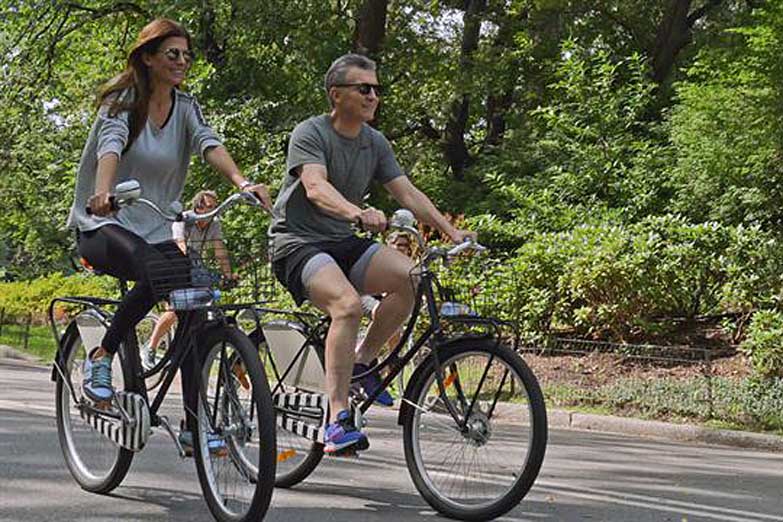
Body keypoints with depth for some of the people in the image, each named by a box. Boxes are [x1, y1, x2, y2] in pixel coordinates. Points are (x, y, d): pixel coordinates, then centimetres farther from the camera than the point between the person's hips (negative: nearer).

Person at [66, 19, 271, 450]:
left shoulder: (185, 107, 6)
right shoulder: (122, 101, -7)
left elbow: (208, 143, -13)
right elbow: (110, 145, -26)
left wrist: (242, 182, -33)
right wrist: (103, 192, -48)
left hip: (157, 230, 5)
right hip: (103, 226, -5)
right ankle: (101, 357, -16)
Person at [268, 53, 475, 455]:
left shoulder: (375, 143, 10)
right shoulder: (310, 133, -11)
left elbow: (408, 193, 6)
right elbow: (316, 188, -28)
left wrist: (451, 232, -7)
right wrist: (357, 213, -47)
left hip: (343, 243, 7)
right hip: (298, 244, -7)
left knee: (410, 277, -20)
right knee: (348, 304, -34)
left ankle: (362, 362, -2)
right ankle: (337, 421, -33)